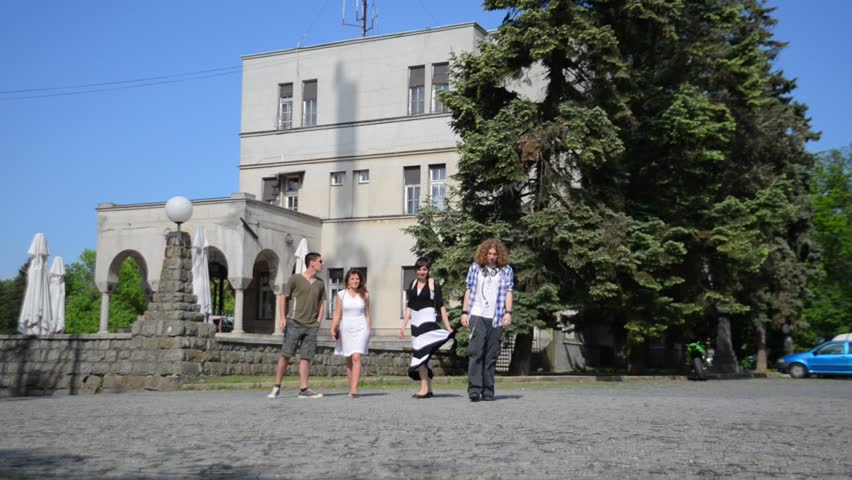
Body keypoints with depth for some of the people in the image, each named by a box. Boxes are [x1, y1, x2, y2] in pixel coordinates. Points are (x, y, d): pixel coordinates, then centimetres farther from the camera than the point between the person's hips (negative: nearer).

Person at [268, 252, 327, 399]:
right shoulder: (295, 279, 0)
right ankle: (277, 387, 3)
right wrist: (283, 317, -6)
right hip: (294, 323, -4)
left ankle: (303, 389, 2)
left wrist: (319, 320, 7)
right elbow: (283, 297, 2)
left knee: (306, 357, 1)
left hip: (311, 326, 4)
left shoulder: (320, 283, 13)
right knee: (286, 355, -5)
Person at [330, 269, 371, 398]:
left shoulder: (364, 295, 6)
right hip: (346, 329, 2)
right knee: (349, 360, 8)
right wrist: (333, 329, -8)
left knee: (356, 358, -15)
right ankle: (352, 388, 16)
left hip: (361, 329, -2)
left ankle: (354, 388, -22)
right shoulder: (341, 295, 5)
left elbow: (367, 314, 11)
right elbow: (337, 314, 3)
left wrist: (368, 330, 6)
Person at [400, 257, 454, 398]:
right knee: (423, 355, 8)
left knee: (420, 353, -15)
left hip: (428, 320, -6)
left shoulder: (433, 283, -3)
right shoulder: (413, 284, 13)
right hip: (415, 323, 6)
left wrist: (448, 326, -9)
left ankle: (424, 389, -14)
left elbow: (440, 306, -6)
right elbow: (409, 306, 17)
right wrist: (403, 326, 13)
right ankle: (429, 389, 14)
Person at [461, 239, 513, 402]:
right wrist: (464, 312, 6)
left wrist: (508, 312, -8)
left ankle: (488, 390, 9)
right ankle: (474, 389, -13)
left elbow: (508, 292, 5)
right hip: (477, 315, -1)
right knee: (476, 352, -10)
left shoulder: (506, 270, 9)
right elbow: (469, 290, 11)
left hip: (496, 318, 1)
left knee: (492, 355, 3)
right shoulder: (475, 267, 10)